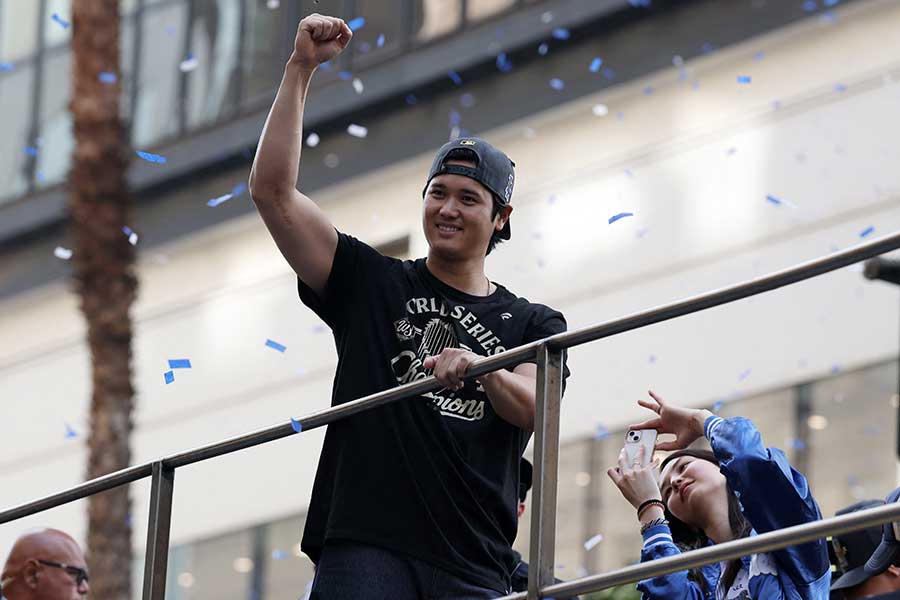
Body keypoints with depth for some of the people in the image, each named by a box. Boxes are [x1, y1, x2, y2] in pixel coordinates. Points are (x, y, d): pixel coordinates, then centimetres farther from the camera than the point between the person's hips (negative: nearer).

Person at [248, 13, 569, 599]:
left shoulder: (533, 324, 19)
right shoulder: (372, 282, 17)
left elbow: (534, 409, -1)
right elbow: (273, 192, 7)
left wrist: (483, 372, -24)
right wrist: (300, 68, 2)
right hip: (365, 545, -2)